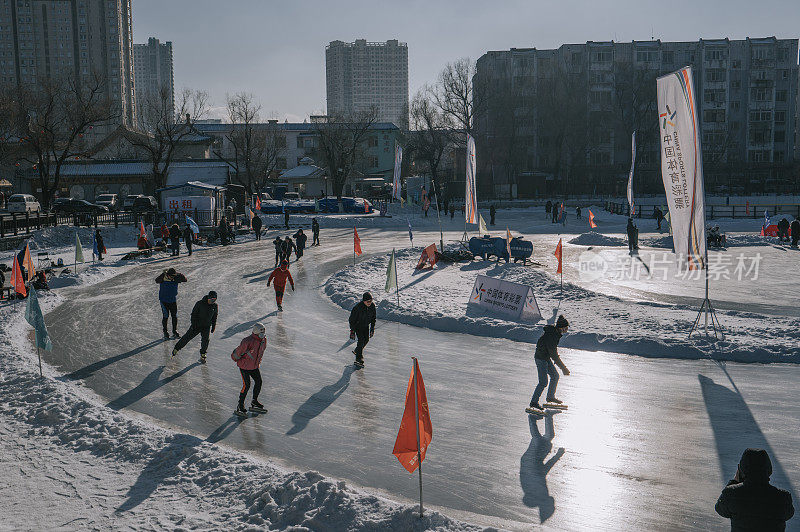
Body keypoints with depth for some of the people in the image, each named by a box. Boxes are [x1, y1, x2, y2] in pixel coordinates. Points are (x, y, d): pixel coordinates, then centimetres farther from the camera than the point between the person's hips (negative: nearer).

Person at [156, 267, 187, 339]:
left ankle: (175, 331, 20)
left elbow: (184, 279, -10)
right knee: (165, 316, -3)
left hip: (173, 301, 3)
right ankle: (165, 332, 10)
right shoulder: (163, 278, -16)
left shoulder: (176, 279, -7)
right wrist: (163, 274, -45)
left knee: (175, 316, 5)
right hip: (164, 300, -3)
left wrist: (180, 275, -26)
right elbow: (157, 280, -34)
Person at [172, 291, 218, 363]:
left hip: (207, 326, 2)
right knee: (187, 337, 0)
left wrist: (213, 326, 12)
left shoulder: (215, 306, -3)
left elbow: (214, 317, 11)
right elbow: (193, 314, -8)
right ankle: (177, 348, 19)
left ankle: (203, 355, 4)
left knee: (205, 339, -14)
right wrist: (193, 324, -12)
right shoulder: (200, 304, -14)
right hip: (197, 325, -2)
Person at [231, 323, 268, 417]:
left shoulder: (263, 339, -7)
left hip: (254, 366, 7)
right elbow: (237, 353, -19)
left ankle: (254, 403, 26)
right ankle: (240, 407, 2)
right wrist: (238, 360, 0)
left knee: (258, 382, 8)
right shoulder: (248, 341, -32)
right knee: (246, 385, -12)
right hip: (244, 366, -7)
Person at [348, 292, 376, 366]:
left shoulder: (372, 306, -14)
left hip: (366, 326, 6)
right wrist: (352, 331, -20)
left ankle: (356, 351, 41)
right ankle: (359, 359, -6)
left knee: (366, 340, 14)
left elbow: (373, 318, 3)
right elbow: (352, 319, -21)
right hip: (358, 326, -6)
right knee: (361, 341, -13)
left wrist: (372, 328, 5)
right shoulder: (358, 307, -30)